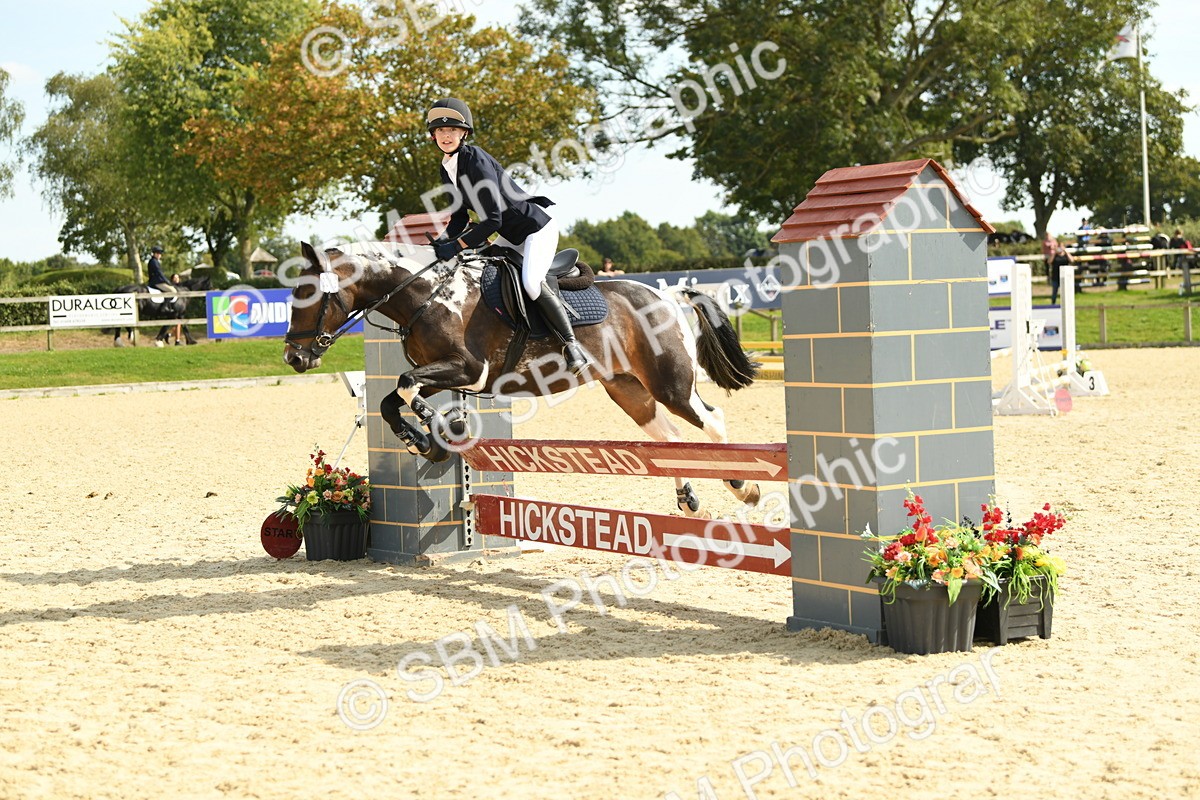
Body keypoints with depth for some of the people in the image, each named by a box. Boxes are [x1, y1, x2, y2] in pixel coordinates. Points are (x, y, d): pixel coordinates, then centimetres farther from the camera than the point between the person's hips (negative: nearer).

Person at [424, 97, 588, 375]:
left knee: (531, 282, -29)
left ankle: (572, 345, -19)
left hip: (537, 228, -10)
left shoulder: (475, 160, -23)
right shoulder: (446, 170, 4)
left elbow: (493, 218, -27)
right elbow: (460, 218, 11)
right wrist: (441, 244, -7)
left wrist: (456, 246, -28)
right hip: (511, 237, 10)